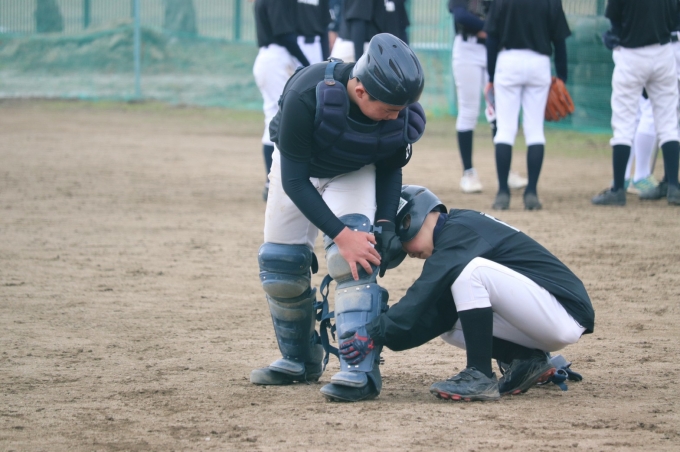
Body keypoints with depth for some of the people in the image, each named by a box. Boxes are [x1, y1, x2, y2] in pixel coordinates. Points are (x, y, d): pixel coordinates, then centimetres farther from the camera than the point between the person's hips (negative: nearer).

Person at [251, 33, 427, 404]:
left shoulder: (402, 113, -30)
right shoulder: (306, 96, -41)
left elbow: (390, 169, -8)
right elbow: (295, 181, -32)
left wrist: (385, 224, -21)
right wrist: (340, 234, -38)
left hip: (355, 174, 0)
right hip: (298, 168, 0)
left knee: (354, 258, -23)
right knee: (279, 267, 2)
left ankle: (360, 370, -27)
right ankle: (299, 361, 25)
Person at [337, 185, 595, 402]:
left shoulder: (459, 229, -11)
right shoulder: (457, 233, 16)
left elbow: (425, 292, -24)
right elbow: (436, 315, 10)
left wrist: (375, 333, -27)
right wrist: (380, 335, 0)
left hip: (565, 314, -10)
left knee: (470, 269, -25)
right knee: (446, 325, 8)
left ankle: (480, 376, -21)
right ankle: (529, 361, 3)